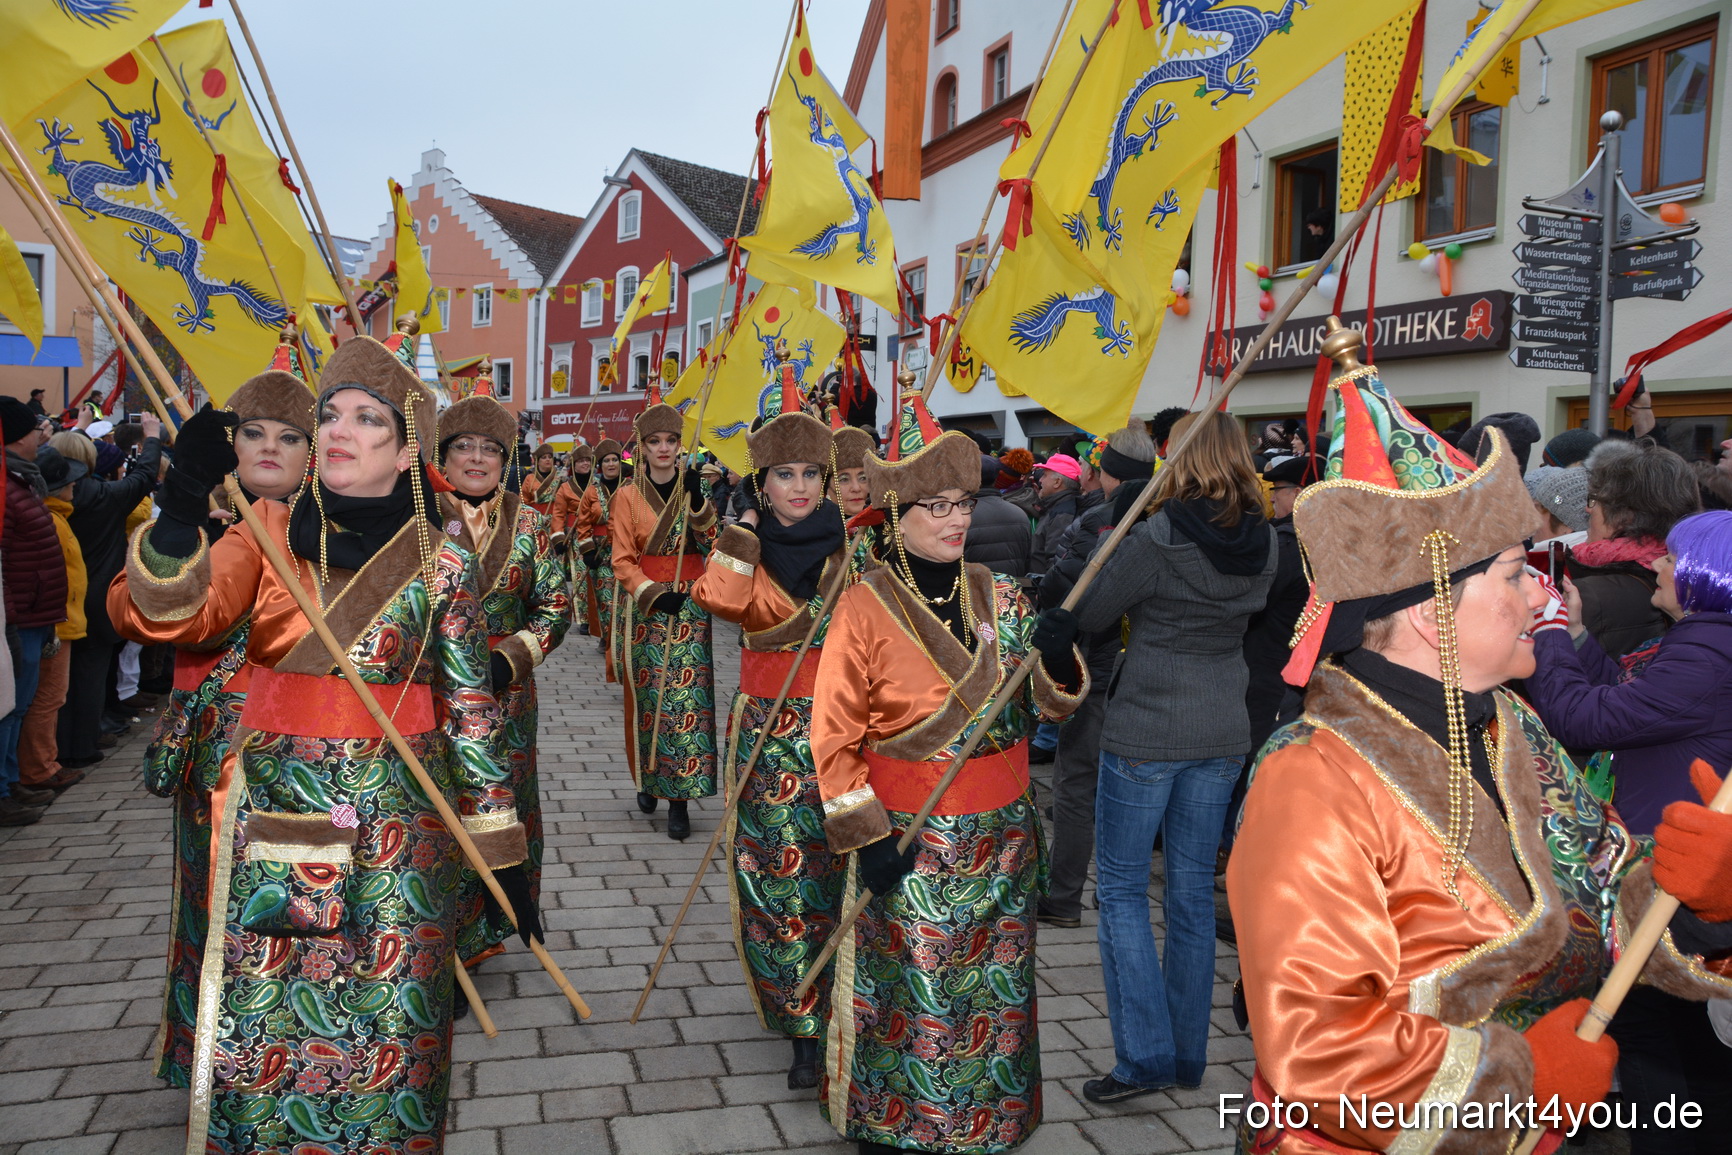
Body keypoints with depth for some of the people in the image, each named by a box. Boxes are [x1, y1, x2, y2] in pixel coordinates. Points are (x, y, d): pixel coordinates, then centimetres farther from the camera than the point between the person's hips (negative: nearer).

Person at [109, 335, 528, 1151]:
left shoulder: (442, 563, -2)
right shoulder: (268, 531, 2)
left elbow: (470, 709, 1)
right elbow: (169, 612, -13)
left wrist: (502, 847, 0)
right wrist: (185, 510, -32)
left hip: (398, 816, -1)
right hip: (276, 809, 1)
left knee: (388, 1023, 6)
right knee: (261, 1017, 7)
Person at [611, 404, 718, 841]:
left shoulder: (691, 489, 7)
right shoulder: (629, 496, 2)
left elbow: (713, 545, -5)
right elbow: (622, 562, -1)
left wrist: (698, 502, -17)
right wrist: (655, 594, -16)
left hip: (689, 607, 0)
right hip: (644, 609, 0)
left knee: (687, 697, -6)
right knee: (647, 696, 3)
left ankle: (680, 798, -2)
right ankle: (649, 780, 25)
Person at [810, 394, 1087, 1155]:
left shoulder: (999, 597, 3)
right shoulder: (866, 608, -11)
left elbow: (1051, 704, 5)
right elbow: (834, 735, -8)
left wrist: (1058, 659, -16)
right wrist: (866, 836, -12)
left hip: (1002, 836, 5)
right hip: (910, 840, -4)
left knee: (994, 989, 15)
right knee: (908, 993, 6)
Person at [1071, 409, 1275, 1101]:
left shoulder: (1157, 539, -17)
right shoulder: (1263, 544, 1)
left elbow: (1086, 618, -8)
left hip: (1145, 731, -6)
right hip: (1222, 733, 6)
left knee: (1121, 888, 7)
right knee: (1193, 889, 15)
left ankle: (1145, 1056, 4)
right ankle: (1188, 1055, 24)